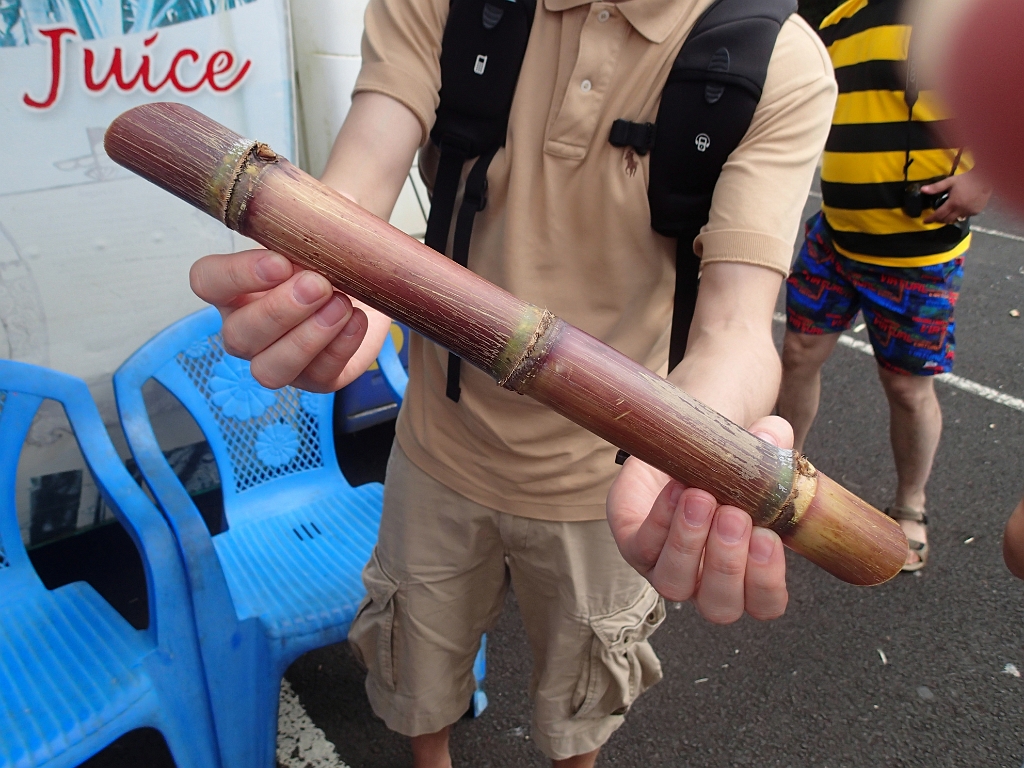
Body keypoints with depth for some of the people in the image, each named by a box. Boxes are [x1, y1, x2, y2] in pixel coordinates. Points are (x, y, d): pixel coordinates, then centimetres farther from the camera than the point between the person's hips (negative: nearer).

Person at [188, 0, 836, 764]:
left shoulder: (782, 65, -20)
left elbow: (737, 317, -30)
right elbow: (357, 179, -25)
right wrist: (326, 277, -49)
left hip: (600, 475, -1)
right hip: (441, 446, 2)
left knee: (579, 693, 25)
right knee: (420, 664, 26)